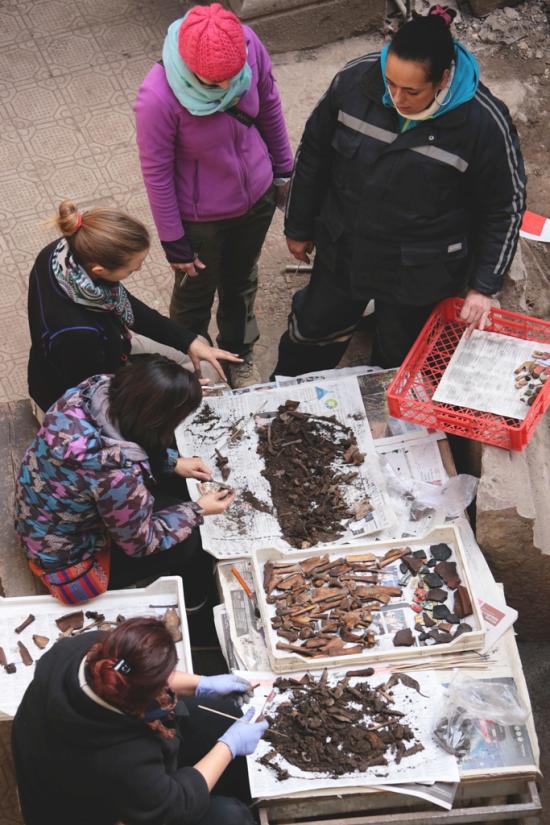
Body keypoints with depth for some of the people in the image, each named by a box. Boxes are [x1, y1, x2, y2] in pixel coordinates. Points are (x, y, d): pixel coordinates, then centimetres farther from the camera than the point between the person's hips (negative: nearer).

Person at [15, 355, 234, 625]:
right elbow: (141, 542, -20)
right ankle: (196, 621, 35)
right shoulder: (118, 475, -42)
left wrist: (174, 462, 1)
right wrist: (198, 511, -9)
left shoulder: (94, 390, -23)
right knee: (193, 542, 1)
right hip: (67, 559, -7)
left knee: (175, 483, 14)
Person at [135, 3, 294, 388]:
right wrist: (174, 243, -11)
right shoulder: (158, 97, -36)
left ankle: (239, 354, 57)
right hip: (201, 218, -4)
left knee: (242, 283, 29)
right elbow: (156, 173, -21)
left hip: (257, 197, 4)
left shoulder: (249, 44, -25)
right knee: (195, 296, 23)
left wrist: (283, 168, 9)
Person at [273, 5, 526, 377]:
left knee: (397, 360, 17)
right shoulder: (356, 79, -18)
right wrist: (299, 227, 7)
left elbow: (505, 206, -10)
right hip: (342, 250, 3)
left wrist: (483, 286, -11)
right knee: (315, 329, 23)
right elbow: (314, 152, -2)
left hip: (418, 273, -2)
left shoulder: (483, 121, -25)